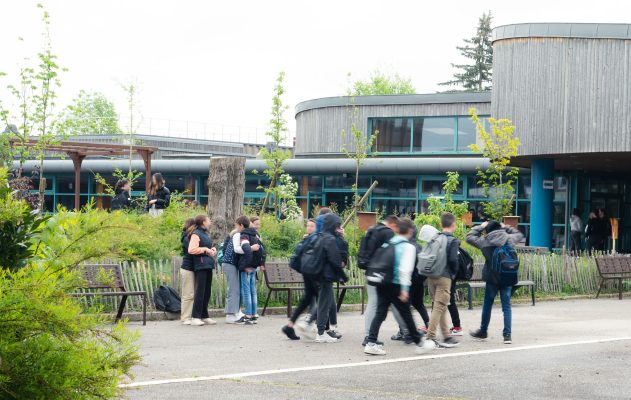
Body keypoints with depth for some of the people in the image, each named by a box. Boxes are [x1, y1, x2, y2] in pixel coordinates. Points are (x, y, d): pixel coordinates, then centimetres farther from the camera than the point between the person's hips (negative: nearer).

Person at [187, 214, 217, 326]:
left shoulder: (206, 234, 19)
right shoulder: (196, 234, -9)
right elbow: (191, 250, -19)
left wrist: (212, 249, 10)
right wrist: (205, 249, -15)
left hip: (208, 266, 9)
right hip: (200, 266, -9)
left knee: (207, 292, 11)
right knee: (200, 291, -11)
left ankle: (204, 316, 17)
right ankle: (195, 317, -10)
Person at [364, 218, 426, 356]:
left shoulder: (387, 244, 11)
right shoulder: (408, 247, -8)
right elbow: (405, 269, -17)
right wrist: (405, 289, -19)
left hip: (382, 284, 6)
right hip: (396, 286, -5)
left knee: (380, 313, 4)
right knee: (406, 315, 6)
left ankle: (371, 343, -6)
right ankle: (419, 342, 19)